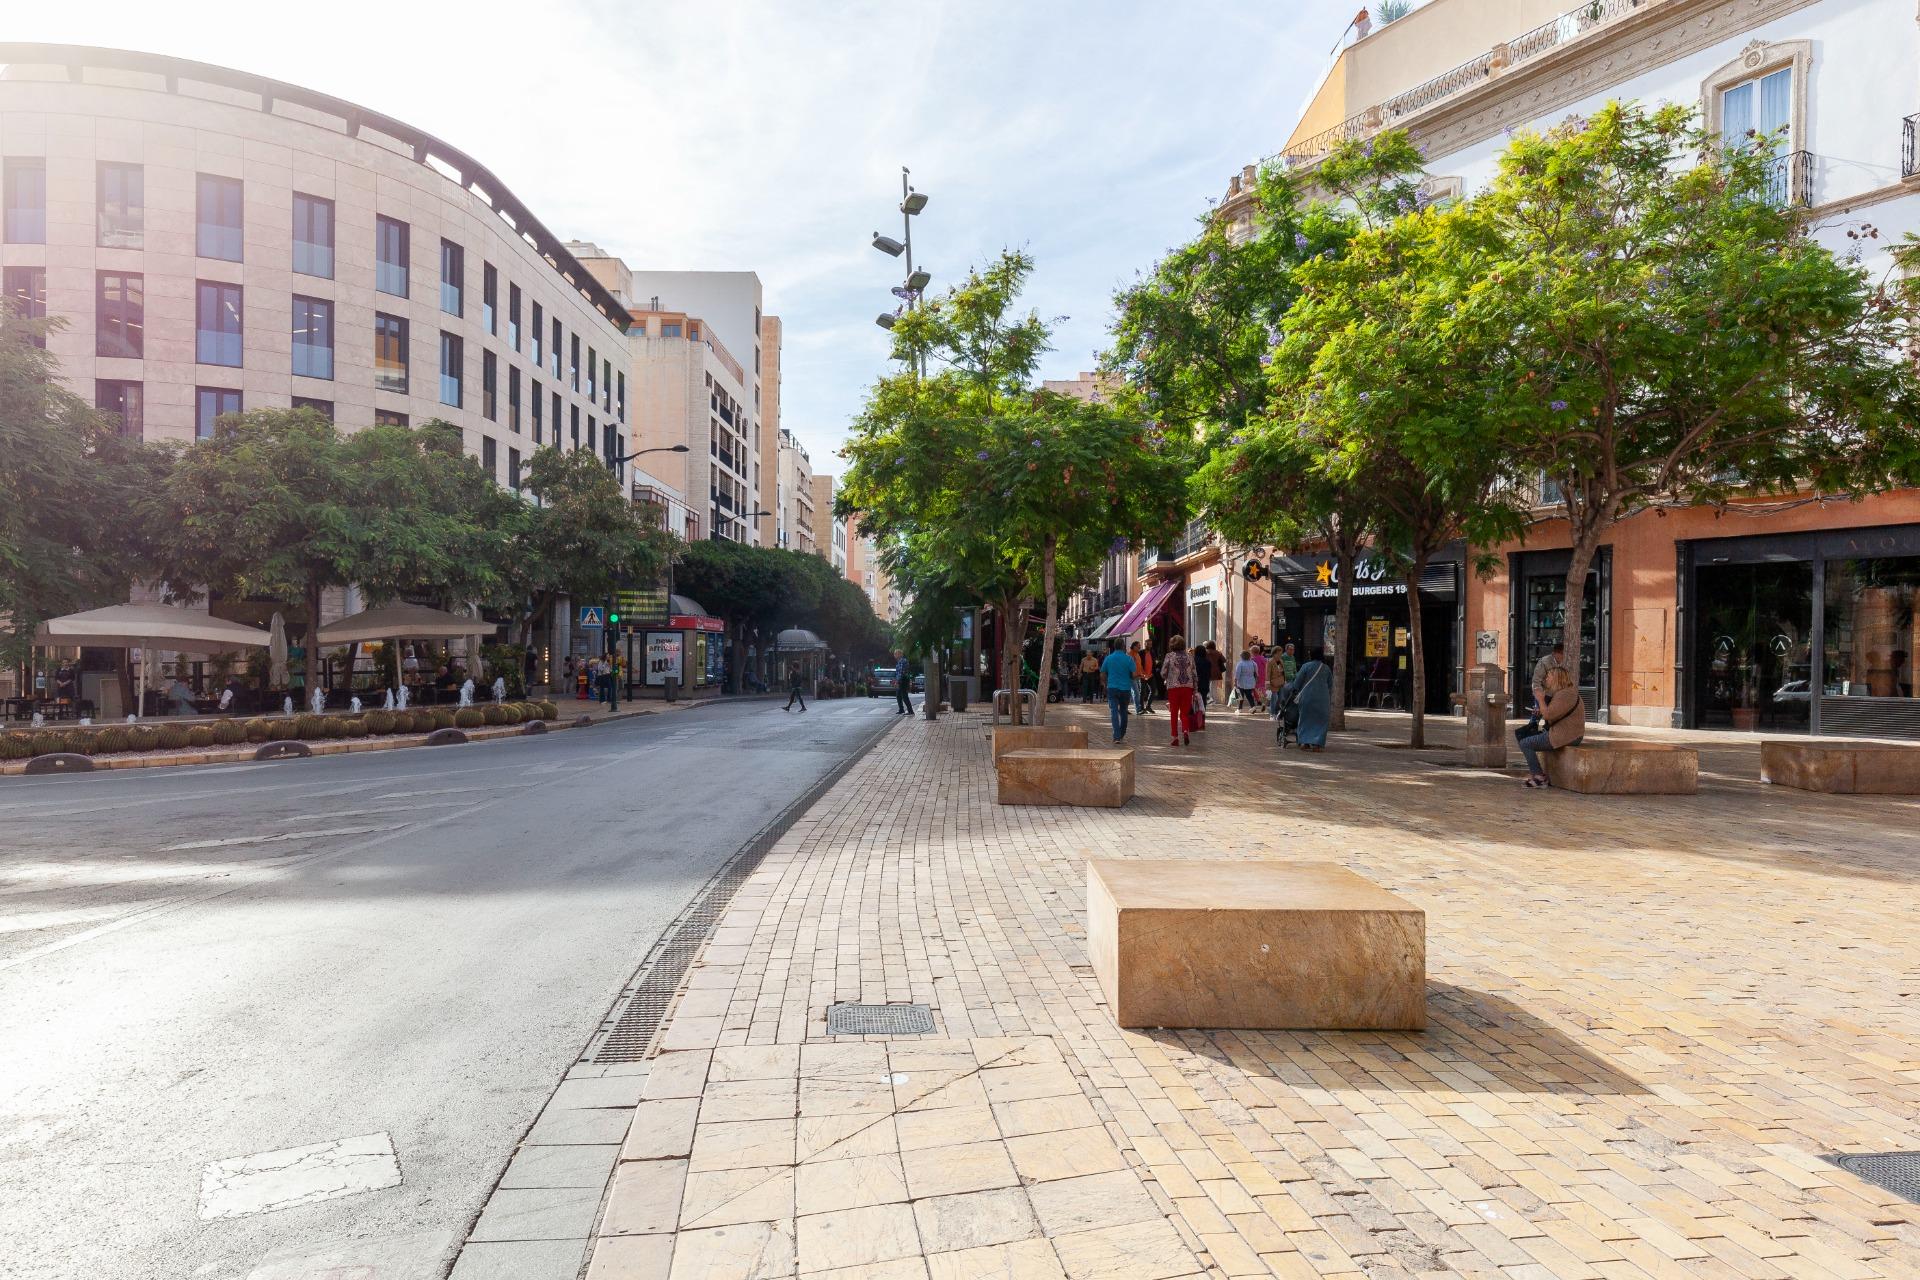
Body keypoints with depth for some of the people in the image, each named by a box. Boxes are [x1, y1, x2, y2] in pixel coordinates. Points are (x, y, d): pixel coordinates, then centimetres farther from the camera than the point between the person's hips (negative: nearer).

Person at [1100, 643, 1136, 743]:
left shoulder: (1108, 658, 0)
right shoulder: (1128, 658, -5)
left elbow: (1102, 674, 5)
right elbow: (1134, 674, -8)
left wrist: (1106, 683, 21)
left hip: (1112, 688, 0)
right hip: (1125, 688, 0)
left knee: (1114, 712, -3)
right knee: (1123, 711, 16)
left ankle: (1117, 736, -15)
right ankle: (1122, 734, 27)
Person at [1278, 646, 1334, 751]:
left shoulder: (1306, 666, -3)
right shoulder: (1327, 668, 6)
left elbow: (1298, 681, -2)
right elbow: (1330, 685, 12)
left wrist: (1295, 691, 16)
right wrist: (1330, 699, 21)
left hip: (1307, 696, -1)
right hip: (1322, 698, 1)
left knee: (1306, 719, 9)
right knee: (1319, 721, 7)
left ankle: (1305, 742, 3)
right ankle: (1317, 743, 0)